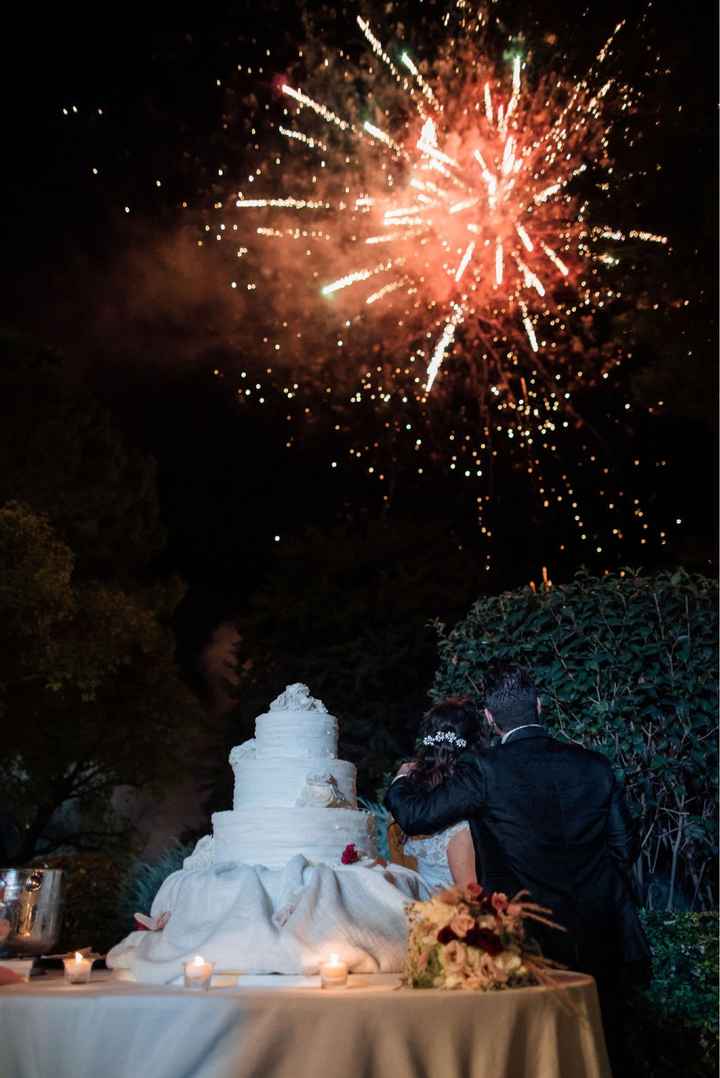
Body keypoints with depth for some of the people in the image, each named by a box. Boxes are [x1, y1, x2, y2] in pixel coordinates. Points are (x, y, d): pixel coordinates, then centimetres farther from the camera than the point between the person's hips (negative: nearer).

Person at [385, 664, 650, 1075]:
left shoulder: (485, 770, -15)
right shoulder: (596, 765, -2)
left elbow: (415, 815, -10)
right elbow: (624, 847, 6)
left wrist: (403, 782, 11)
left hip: (533, 942, -4)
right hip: (602, 941, 4)